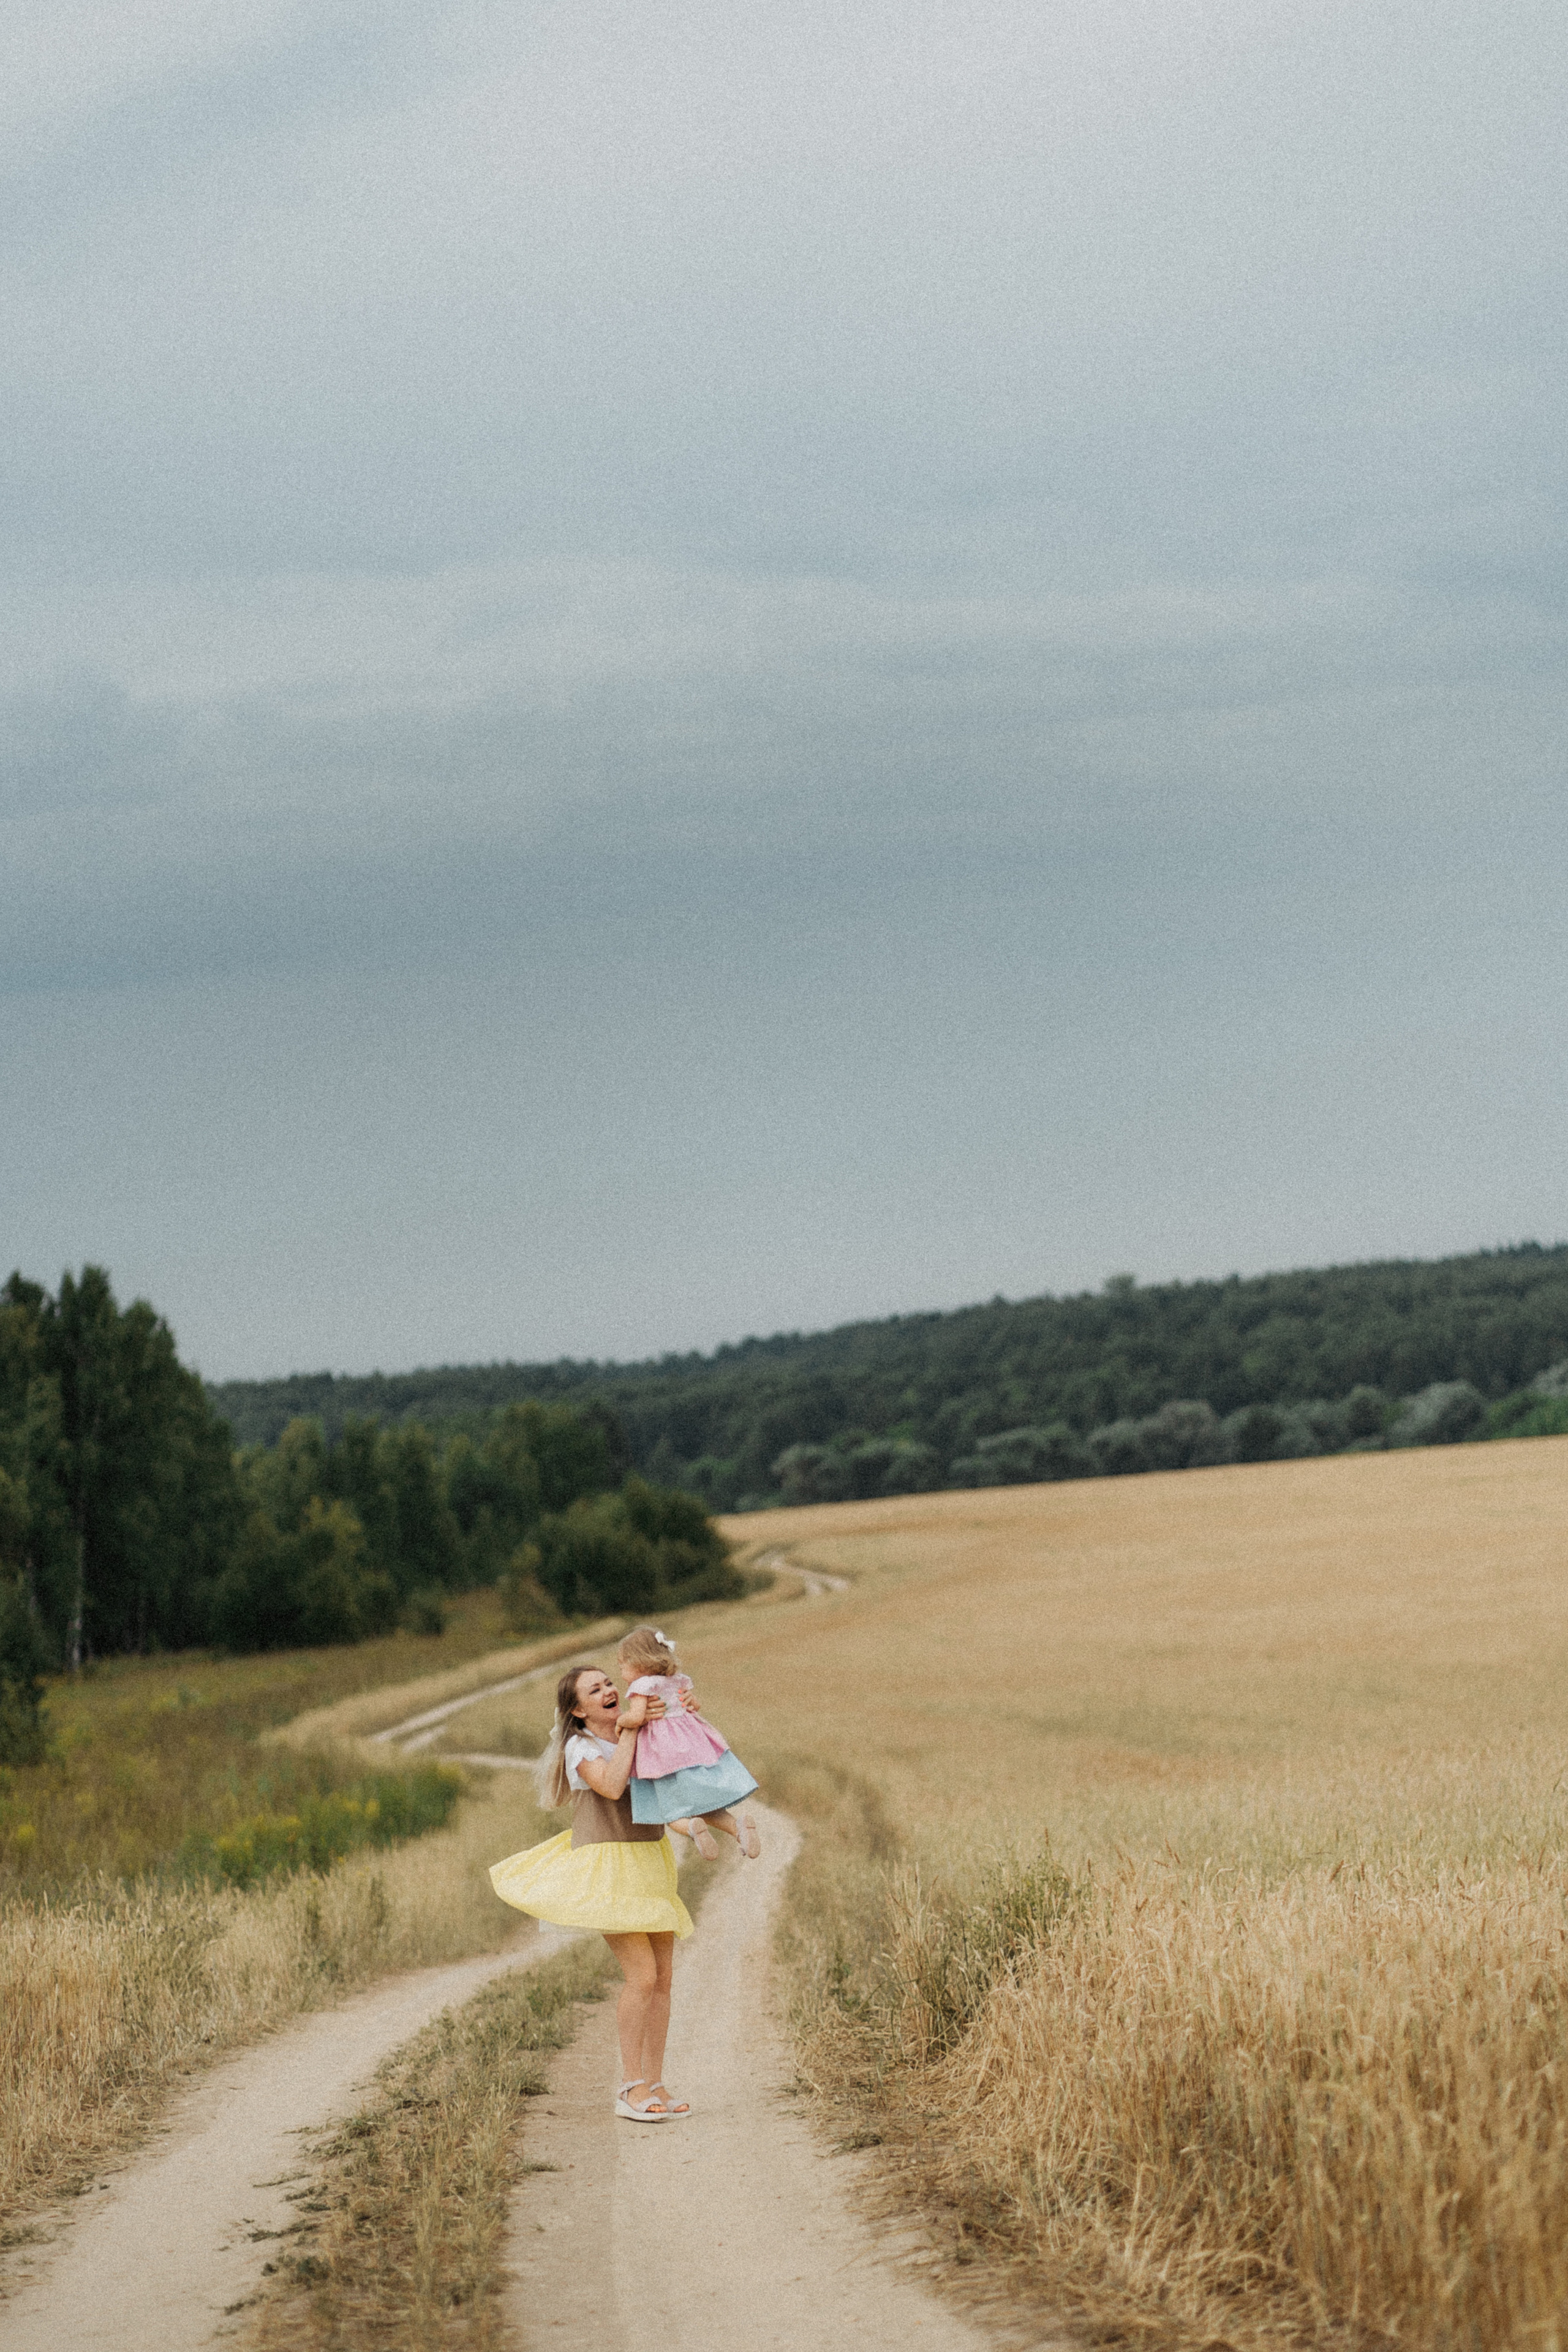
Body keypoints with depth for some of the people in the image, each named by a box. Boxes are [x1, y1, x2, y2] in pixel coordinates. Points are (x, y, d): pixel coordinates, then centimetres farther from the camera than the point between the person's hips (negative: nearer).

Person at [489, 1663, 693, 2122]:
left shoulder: (641, 1739, 11)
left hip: (650, 1863, 7)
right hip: (606, 1865, -7)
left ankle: (654, 2086, 10)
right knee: (642, 1976, -16)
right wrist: (628, 1734, -16)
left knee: (662, 1978, 3)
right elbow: (612, 1786, -27)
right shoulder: (581, 1748, -8)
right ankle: (631, 2090, -11)